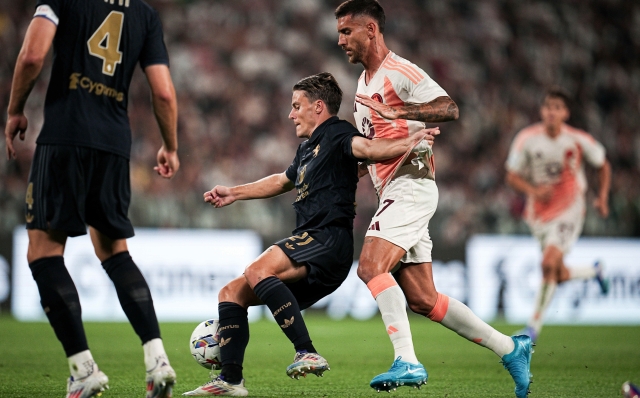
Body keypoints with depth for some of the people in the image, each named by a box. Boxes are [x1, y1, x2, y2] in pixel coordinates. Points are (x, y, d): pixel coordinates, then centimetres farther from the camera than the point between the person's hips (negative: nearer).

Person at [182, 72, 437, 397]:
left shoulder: (336, 133, -3)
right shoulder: (308, 147, 26)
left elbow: (364, 147, -23)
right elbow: (283, 181, 43)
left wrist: (408, 144, -41)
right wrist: (234, 193, 49)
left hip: (329, 240, -10)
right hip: (309, 243, 10)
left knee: (257, 271, -32)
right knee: (231, 293, 8)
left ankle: (307, 353, -34)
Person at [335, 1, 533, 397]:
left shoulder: (400, 72, -9)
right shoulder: (365, 83, 21)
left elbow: (449, 108, -24)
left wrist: (397, 110, -35)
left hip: (411, 186, -10)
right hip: (394, 194, 10)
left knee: (371, 266, -25)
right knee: (422, 300, 5)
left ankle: (407, 362, -28)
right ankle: (511, 349, 12)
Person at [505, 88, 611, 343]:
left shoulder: (578, 140, -8)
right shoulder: (527, 139, -8)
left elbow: (603, 166, 9)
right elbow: (512, 177, -2)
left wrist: (602, 197, -2)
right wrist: (533, 190, -20)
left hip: (569, 209, -3)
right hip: (539, 212, 3)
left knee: (549, 263, -22)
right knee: (559, 275, 9)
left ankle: (534, 325, -11)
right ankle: (594, 272, 44)